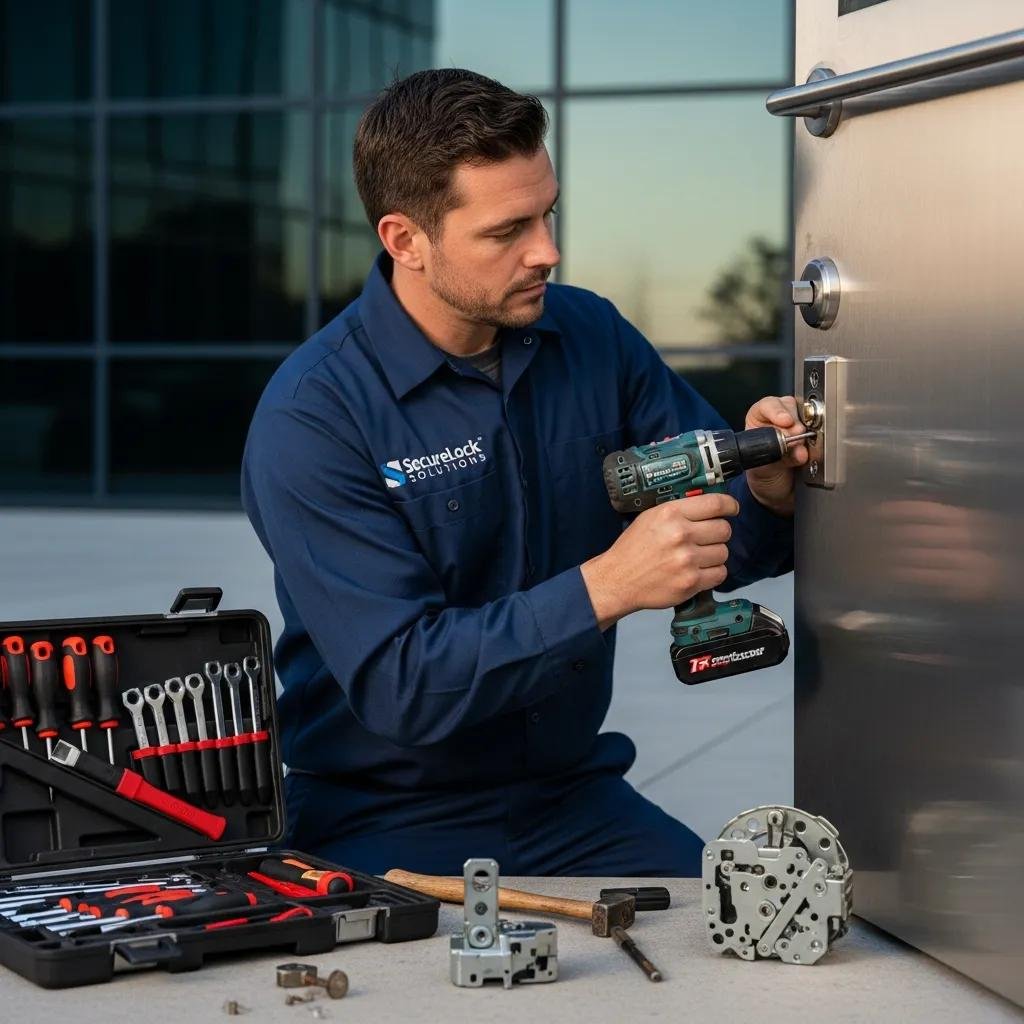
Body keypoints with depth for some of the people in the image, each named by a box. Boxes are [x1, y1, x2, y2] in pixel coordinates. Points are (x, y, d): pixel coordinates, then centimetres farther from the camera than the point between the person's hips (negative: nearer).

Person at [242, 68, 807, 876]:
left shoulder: (590, 336, 1)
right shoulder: (310, 417, -15)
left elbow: (710, 549, 8)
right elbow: (399, 686, -21)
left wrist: (766, 497, -14)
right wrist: (605, 588, -30)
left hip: (571, 794, 4)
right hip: (386, 822, -4)